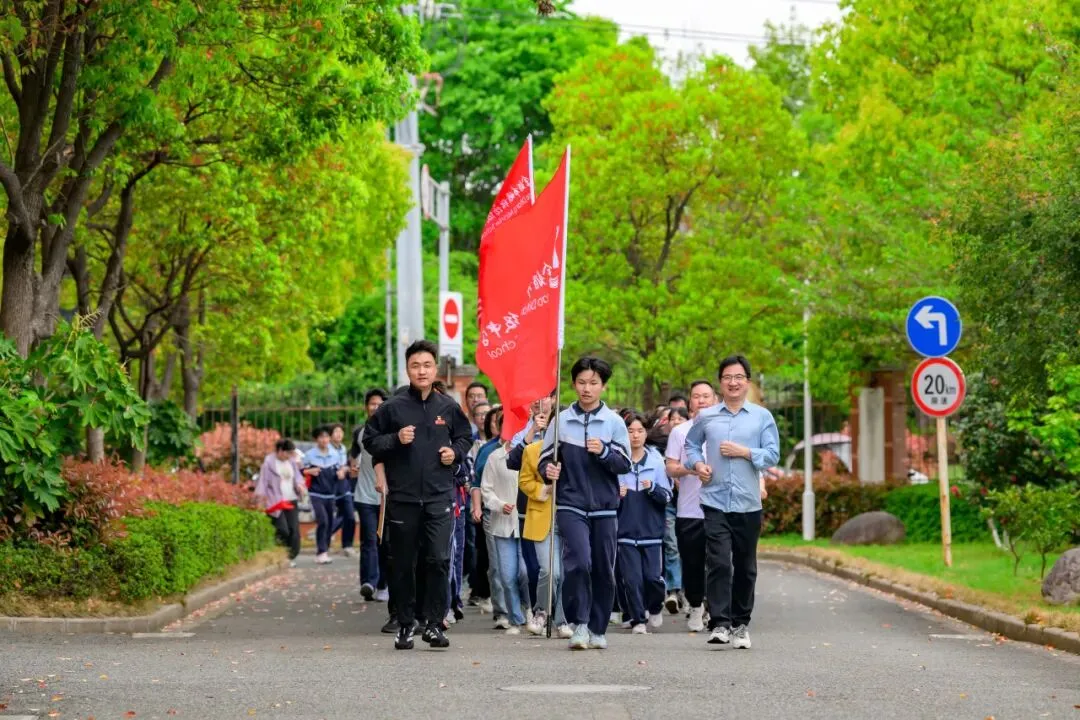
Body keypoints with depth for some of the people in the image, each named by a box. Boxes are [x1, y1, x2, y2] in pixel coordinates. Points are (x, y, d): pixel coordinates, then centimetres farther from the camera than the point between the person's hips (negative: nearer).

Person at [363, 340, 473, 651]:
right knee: (403, 564, 6)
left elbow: (465, 437, 21)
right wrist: (395, 440, -11)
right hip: (402, 497, 0)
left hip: (439, 497, 1)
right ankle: (404, 625, 16)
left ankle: (434, 624, -1)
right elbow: (370, 440, 5)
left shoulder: (448, 407, 6)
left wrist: (455, 452, 1)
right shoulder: (392, 407, 1)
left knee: (439, 560, -9)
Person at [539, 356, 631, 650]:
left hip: (605, 507, 1)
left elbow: (625, 463, 0)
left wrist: (604, 452, -18)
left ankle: (598, 629, 17)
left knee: (603, 569, 5)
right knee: (578, 561, -19)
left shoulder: (614, 422, 3)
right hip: (571, 505, -1)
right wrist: (548, 470, -14)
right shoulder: (561, 421, 4)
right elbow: (545, 459, 8)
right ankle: (579, 623, -10)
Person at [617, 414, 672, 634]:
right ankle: (637, 620, 12)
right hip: (626, 530, 0)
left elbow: (667, 496, 2)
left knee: (653, 577, -4)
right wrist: (616, 495, -14)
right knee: (632, 579, -3)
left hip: (651, 530, 0)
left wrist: (652, 488, -16)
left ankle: (655, 608, 25)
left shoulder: (656, 460, 2)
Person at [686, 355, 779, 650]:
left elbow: (772, 455, 1)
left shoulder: (762, 417, 6)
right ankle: (719, 624, -16)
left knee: (745, 567, 9)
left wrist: (745, 452, -12)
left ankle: (741, 624, 21)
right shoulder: (706, 417, 8)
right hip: (715, 502, -1)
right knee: (718, 563, -14)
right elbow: (692, 445, 21)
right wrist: (697, 464, 1)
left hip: (748, 504, 1)